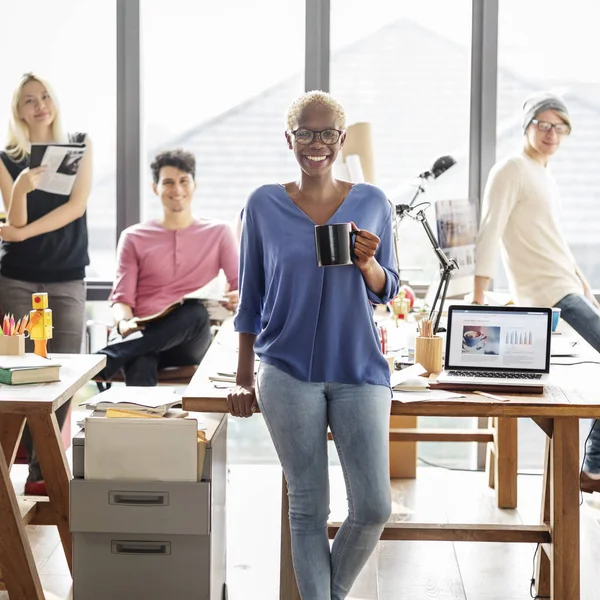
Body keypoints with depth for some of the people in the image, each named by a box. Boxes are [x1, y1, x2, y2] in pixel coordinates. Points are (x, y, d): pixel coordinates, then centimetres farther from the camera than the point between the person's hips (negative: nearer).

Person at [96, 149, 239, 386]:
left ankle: (103, 361, -42)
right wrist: (123, 323, -15)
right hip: (142, 336, 0)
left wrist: (238, 299, -15)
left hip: (189, 341, 0)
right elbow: (121, 298, 10)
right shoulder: (134, 237, 17)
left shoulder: (218, 233, 16)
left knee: (196, 312, -37)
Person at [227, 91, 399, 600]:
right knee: (309, 509, 3)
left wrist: (367, 262, -12)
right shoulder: (264, 205, 2)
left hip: (359, 371, 1)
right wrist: (243, 377, 6)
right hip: (289, 372, -1)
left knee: (374, 508, -2)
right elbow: (251, 296, 7)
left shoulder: (372, 203, 4)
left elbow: (387, 290, 10)